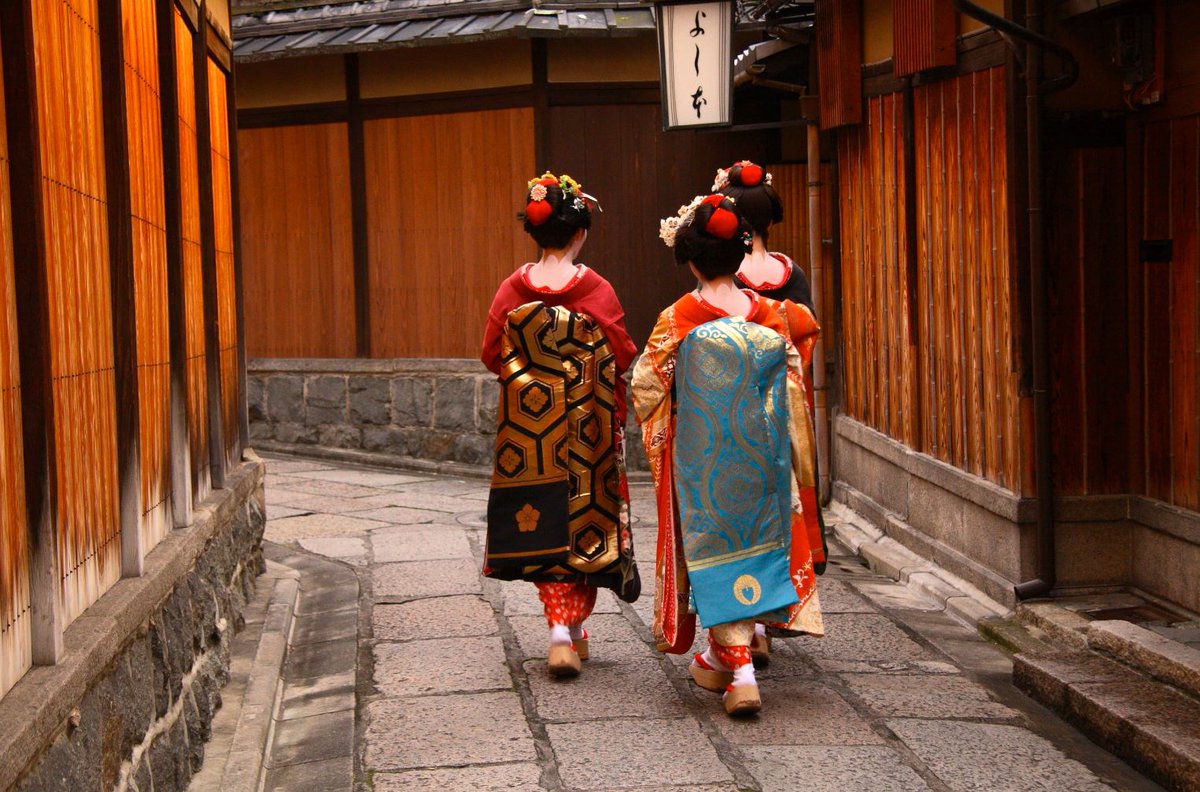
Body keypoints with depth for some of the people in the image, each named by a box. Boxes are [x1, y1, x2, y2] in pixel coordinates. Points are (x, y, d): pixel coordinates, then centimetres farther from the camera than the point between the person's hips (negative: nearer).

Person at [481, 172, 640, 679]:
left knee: (543, 524, 8)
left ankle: (560, 629, 1)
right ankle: (574, 628, 14)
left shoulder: (513, 289, -4)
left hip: (528, 424, 2)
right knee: (584, 517, 10)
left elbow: (492, 355, 2)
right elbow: (623, 357, -6)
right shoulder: (596, 290, -11)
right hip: (588, 426, -2)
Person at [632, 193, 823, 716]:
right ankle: (720, 657, 31)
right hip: (761, 453, 4)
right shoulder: (772, 315, -2)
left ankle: (741, 673, -5)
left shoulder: (678, 321, -12)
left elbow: (645, 387, -8)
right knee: (753, 537, 17)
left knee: (716, 553, 3)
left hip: (704, 458, -4)